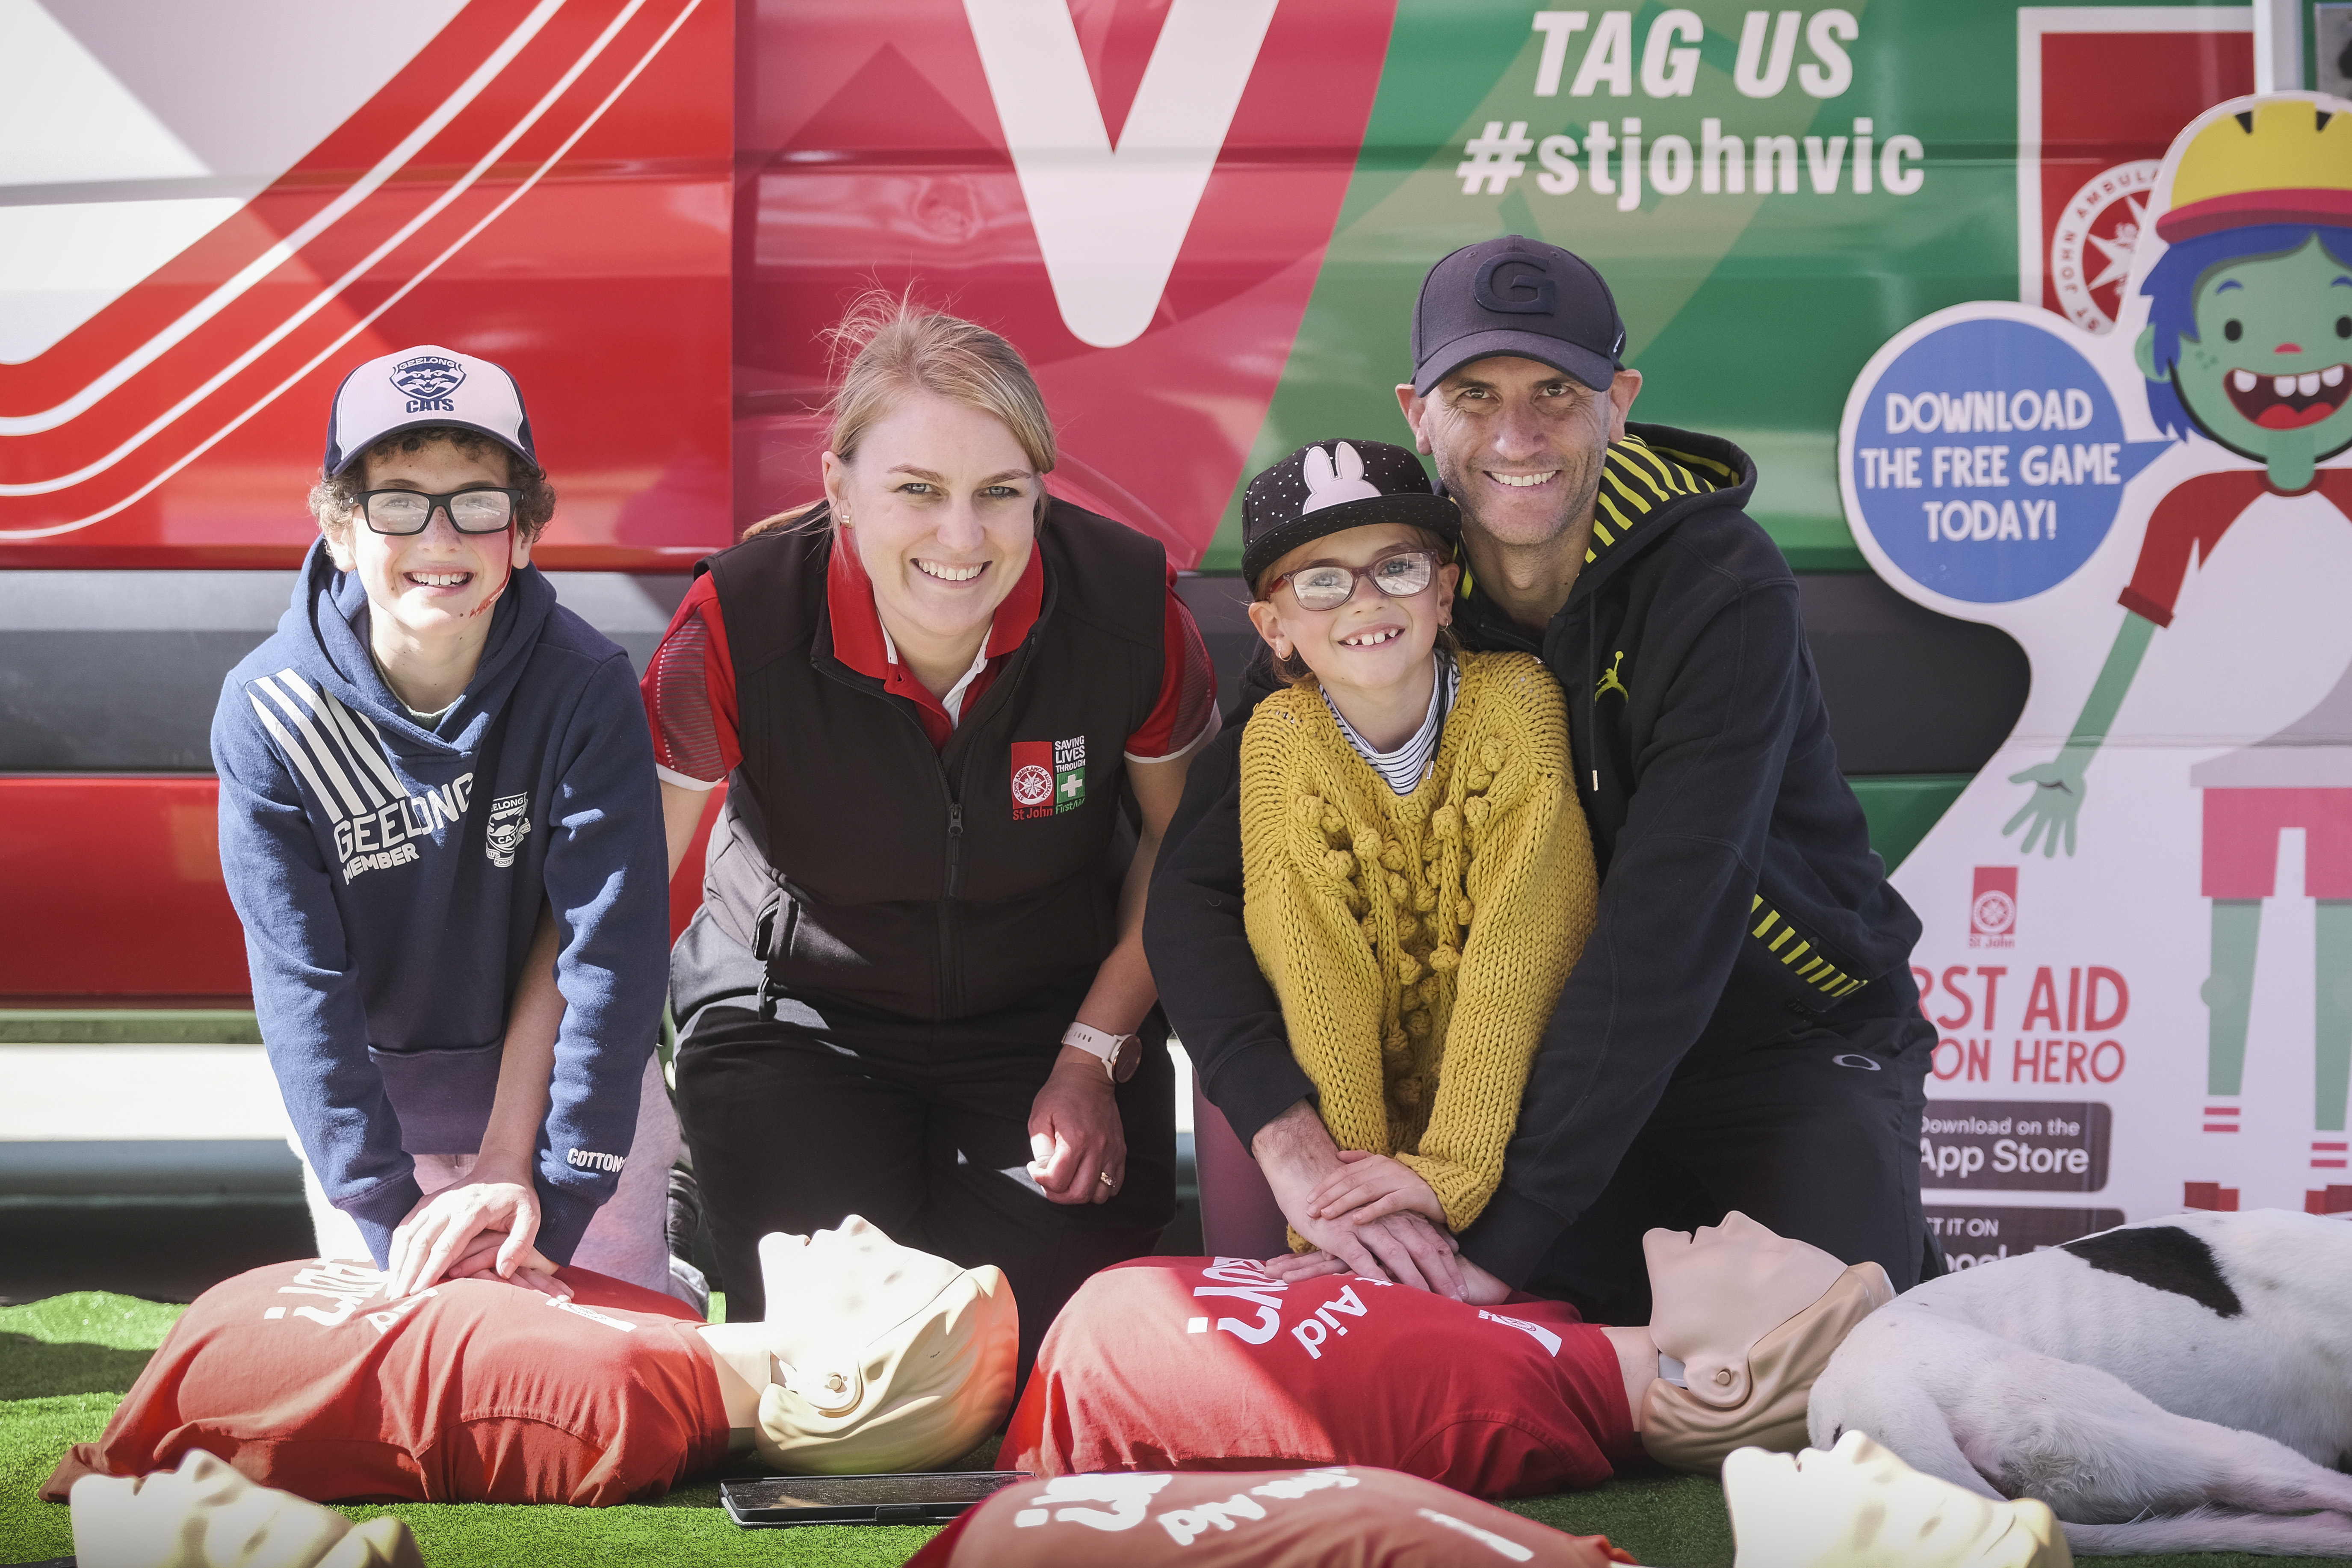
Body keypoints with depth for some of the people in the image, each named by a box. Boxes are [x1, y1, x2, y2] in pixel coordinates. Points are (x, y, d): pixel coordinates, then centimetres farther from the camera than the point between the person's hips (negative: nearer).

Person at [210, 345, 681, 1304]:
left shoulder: (587, 687, -21)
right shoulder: (269, 711, -18)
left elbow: (610, 951, -23)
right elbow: (300, 981, -18)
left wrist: (550, 1191, -29)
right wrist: (389, 1208, -23)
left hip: (572, 1094, -1)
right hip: (369, 1110, 1)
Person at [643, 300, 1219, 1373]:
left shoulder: (1127, 603, -21)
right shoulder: (740, 625, -24)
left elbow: (1179, 836, 0)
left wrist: (1095, 1055, -4)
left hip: (1051, 1014, 1)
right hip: (798, 1019, -1)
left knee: (1046, 1353, -16)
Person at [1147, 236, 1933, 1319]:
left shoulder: (1722, 592, -23)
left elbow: (1668, 934, -29)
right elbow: (1202, 879, -15)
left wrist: (1505, 1229, -34)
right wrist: (1292, 1142, -32)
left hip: (1797, 1052, -3)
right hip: (1575, 1068, 3)